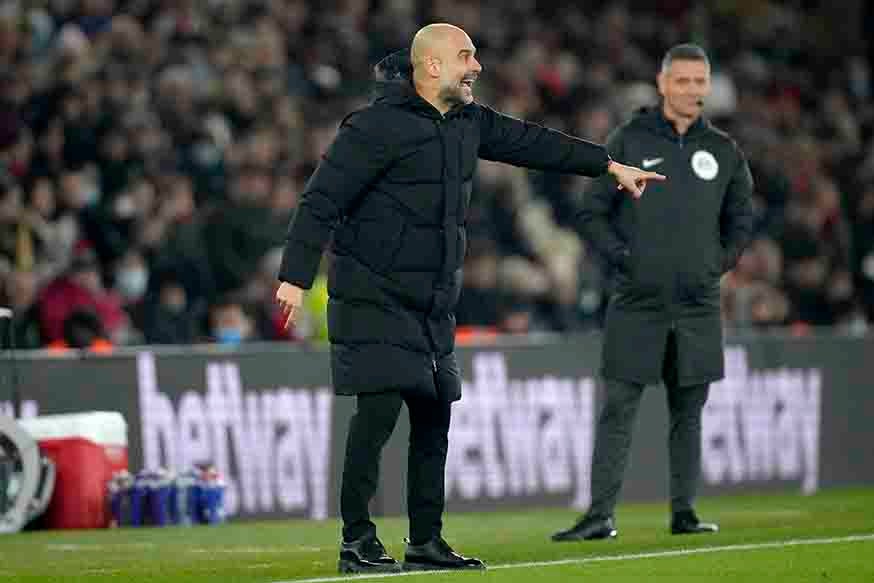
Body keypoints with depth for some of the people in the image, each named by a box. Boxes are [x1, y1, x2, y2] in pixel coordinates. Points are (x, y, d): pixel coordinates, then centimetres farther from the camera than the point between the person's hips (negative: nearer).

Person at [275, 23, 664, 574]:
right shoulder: (379, 126, -14)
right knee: (379, 409, -15)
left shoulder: (467, 122, 10)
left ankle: (426, 542, 16)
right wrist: (296, 277, -24)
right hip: (373, 299, -8)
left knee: (434, 419, 8)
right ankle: (357, 542, -9)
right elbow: (323, 199, -17)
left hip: (433, 306, 8)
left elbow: (530, 141, 24)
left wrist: (610, 165, 29)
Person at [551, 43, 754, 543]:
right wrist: (622, 257, -6)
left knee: (689, 412, 7)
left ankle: (684, 511, 14)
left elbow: (742, 217, 21)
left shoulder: (724, 151, 9)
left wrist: (721, 261, 8)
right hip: (637, 305, -3)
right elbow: (592, 213, 4)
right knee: (618, 411, -5)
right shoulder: (628, 142, 1)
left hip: (699, 307, 3)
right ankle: (601, 515, -4)